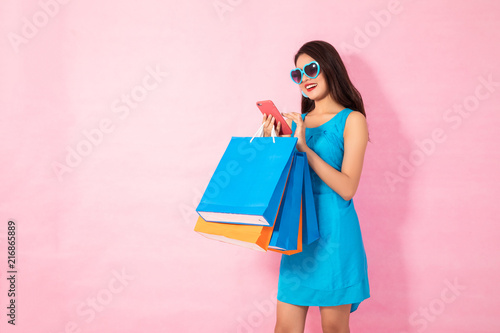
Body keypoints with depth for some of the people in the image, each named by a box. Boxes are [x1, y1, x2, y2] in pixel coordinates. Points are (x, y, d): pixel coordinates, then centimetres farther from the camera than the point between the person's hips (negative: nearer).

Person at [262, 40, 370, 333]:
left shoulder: (352, 120, -3)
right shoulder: (297, 121, 12)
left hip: (334, 229, -4)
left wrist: (304, 147, -18)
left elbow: (347, 188, -13)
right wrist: (272, 144, -2)